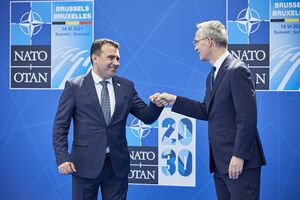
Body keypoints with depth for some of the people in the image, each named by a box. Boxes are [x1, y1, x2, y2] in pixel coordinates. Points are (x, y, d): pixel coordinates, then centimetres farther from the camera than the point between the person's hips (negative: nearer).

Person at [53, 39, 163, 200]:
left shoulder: (126, 86, 8)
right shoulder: (74, 86, -1)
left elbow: (146, 117, 8)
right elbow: (60, 126, -2)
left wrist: (156, 105, -14)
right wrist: (63, 158, -12)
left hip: (117, 164, 3)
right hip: (85, 164, -3)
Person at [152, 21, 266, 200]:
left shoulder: (237, 70, -13)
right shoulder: (213, 75, 16)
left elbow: (247, 118, -18)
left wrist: (239, 156, -20)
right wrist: (173, 100, 10)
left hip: (240, 162, -9)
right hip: (221, 161, 9)